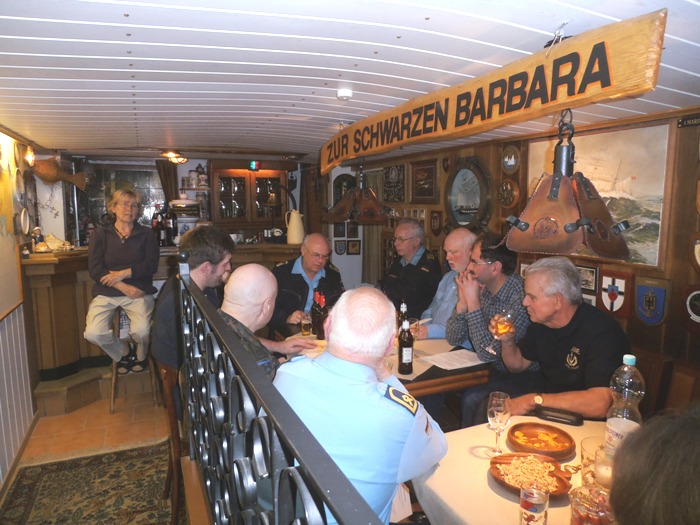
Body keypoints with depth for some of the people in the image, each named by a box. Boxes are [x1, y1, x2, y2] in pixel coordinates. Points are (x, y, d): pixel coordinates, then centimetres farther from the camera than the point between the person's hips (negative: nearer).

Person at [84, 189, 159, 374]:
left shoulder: (146, 234, 8)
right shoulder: (100, 234, 8)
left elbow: (151, 265, -3)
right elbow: (94, 269, -4)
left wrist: (123, 273, -15)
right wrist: (124, 287, -15)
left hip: (139, 291, -1)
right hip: (106, 292, 1)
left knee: (141, 331, -25)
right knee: (93, 333, -22)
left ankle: (141, 355, 13)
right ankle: (122, 353, 12)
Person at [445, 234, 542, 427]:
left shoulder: (520, 297, -25)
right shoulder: (482, 289, -3)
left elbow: (487, 353, -25)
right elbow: (454, 339, 1)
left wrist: (473, 301, -25)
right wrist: (463, 299, -14)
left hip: (523, 377, -6)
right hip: (495, 371, 7)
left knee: (472, 398, -24)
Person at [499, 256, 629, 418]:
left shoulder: (601, 332, -24)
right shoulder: (540, 322, 0)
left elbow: (600, 404, -34)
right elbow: (518, 365, 13)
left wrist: (535, 399, -29)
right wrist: (507, 341, -7)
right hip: (549, 412, 7)